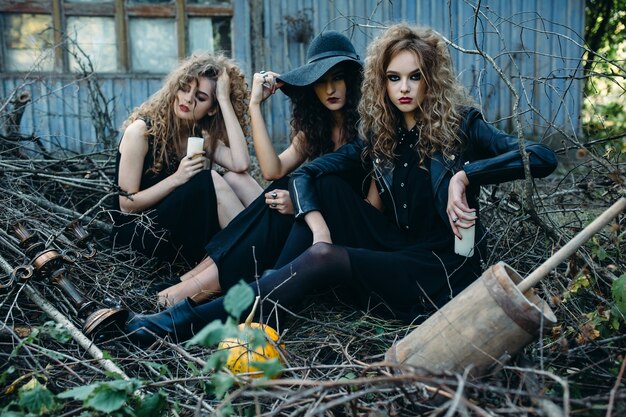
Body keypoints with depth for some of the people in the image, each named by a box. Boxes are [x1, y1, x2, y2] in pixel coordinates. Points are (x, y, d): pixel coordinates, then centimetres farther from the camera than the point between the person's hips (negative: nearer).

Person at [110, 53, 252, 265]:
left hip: (177, 231, 6)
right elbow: (127, 204, -13)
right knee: (208, 181, -26)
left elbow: (241, 164, -18)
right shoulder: (141, 131, -13)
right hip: (136, 233, -5)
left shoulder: (202, 136, 3)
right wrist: (176, 178, -26)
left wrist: (225, 100, -17)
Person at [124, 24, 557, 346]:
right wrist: (320, 230, -21)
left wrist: (464, 175, -29)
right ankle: (281, 285, -14)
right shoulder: (381, 132, 6)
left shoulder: (459, 123, -7)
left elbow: (543, 157, -19)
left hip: (446, 269, -6)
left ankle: (191, 320, -27)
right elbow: (305, 173, -3)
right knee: (325, 185, -6)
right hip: (398, 249, 6)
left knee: (325, 260, -28)